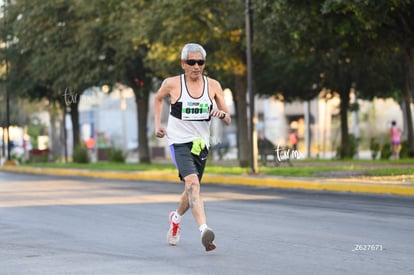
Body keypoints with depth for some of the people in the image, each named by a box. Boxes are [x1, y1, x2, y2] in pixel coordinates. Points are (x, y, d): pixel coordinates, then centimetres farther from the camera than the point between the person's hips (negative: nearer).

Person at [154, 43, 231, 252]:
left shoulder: (213, 85, 1)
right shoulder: (172, 84, -4)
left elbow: (228, 121, 4)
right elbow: (157, 99, 18)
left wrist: (222, 115, -19)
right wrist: (157, 125, 9)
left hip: (201, 144, 4)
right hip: (179, 142, -4)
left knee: (191, 191, 15)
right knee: (192, 183, -26)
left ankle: (176, 217, 48)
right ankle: (204, 230, -41)